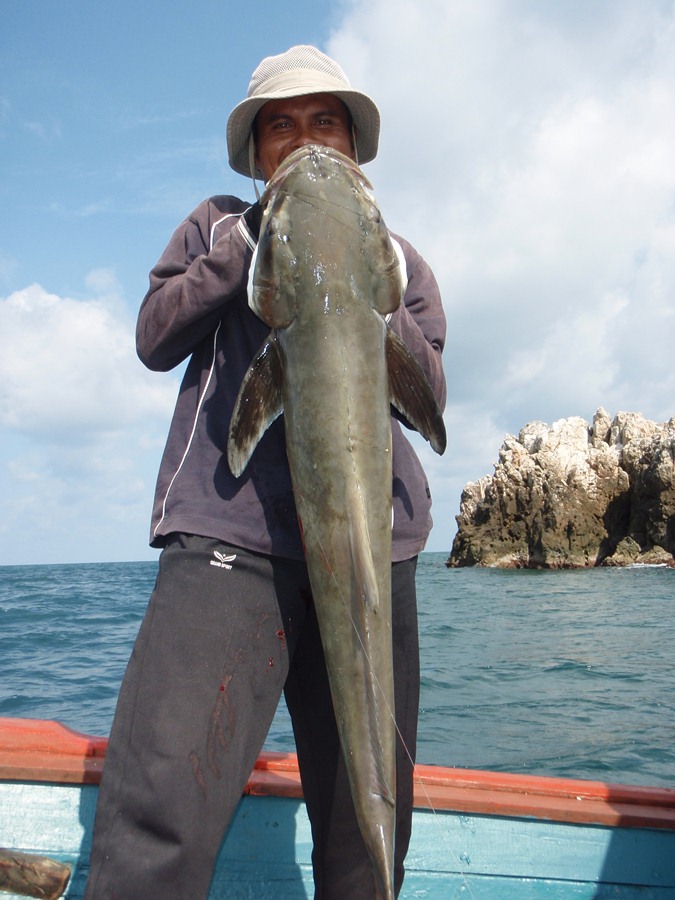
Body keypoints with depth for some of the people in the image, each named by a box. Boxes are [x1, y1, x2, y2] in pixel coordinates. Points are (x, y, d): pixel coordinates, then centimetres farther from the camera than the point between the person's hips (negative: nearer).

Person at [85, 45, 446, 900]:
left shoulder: (395, 256, 22)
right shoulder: (219, 224, 20)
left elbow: (426, 395, 12)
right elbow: (154, 339, 10)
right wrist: (246, 242, 0)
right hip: (228, 533, -2)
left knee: (368, 830, 7)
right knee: (156, 816, -19)